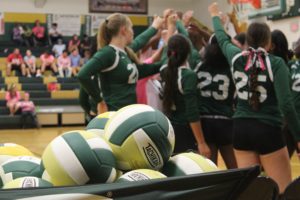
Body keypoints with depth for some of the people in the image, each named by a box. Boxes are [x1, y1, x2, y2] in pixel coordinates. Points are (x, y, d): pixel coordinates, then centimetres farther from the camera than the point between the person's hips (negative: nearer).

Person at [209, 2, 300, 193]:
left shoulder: (236, 58, 2)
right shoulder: (276, 63, -10)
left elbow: (222, 39, 24)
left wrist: (215, 16, 43)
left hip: (241, 129, 5)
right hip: (268, 130, -5)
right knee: (285, 191, 3)